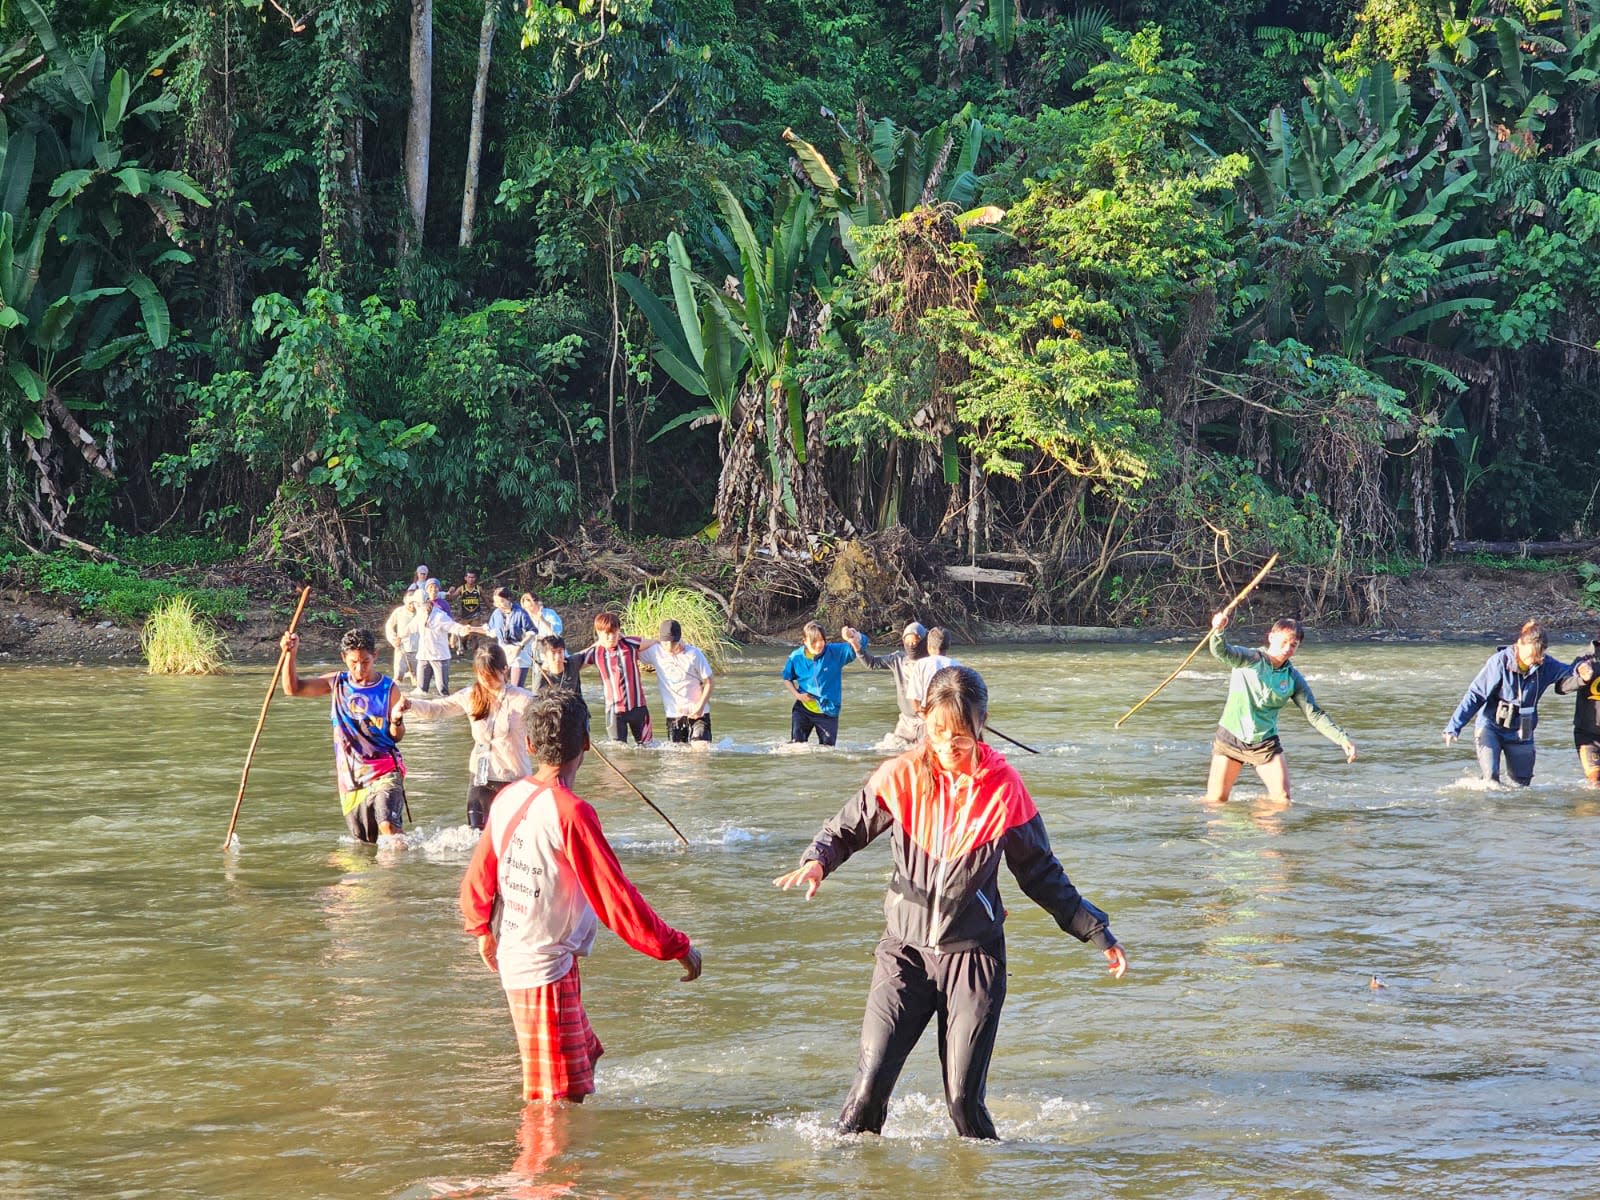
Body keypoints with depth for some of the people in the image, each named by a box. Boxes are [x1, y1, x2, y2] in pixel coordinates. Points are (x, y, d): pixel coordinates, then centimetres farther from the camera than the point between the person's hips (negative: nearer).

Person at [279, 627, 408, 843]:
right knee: (363, 842, 9)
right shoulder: (337, 683, 6)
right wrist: (290, 654, -8)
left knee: (388, 825, -26)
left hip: (385, 771, -4)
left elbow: (396, 736, -1)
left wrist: (397, 720, -23)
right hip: (350, 776, 4)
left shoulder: (388, 689, -3)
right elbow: (293, 688, 5)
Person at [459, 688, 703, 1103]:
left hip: (513, 959, 8)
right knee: (559, 1101, -2)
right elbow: (615, 898, -22)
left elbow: (478, 878, 13)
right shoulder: (570, 812, -22)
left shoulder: (508, 799, 1)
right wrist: (678, 947, -13)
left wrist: (483, 930, 32)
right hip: (547, 972, -8)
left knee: (584, 1057, 22)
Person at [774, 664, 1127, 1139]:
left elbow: (1041, 873, 6)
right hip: (905, 948, 1)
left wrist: (1097, 932, 4)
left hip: (974, 953, -1)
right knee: (871, 1082, -10)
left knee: (963, 1098, -3)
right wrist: (817, 861, -14)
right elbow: (848, 829, 8)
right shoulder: (903, 775, -3)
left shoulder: (1003, 788, -4)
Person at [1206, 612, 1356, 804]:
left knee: (1282, 799, -4)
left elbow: (1315, 714, 3)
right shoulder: (1250, 659, -8)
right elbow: (1221, 652, -26)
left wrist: (1342, 739, -8)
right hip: (1231, 737, -3)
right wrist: (1218, 631, -50)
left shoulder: (1294, 679, 2)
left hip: (1265, 743, 3)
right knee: (1215, 801, 0)